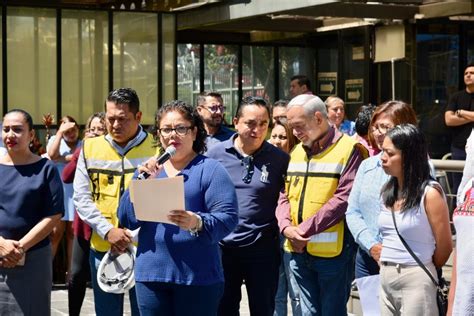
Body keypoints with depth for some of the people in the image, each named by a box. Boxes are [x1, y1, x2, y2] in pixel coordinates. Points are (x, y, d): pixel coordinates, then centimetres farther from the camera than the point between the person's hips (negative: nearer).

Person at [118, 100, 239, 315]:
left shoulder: (210, 169, 1)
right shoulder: (148, 170, 16)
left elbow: (228, 217, -9)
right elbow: (126, 218, 7)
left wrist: (197, 223, -29)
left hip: (197, 276, -4)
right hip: (151, 274, 4)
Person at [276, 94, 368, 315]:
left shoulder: (349, 150, -7)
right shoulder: (297, 152, 16)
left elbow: (343, 199, -16)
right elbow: (285, 196, 14)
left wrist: (304, 230, -15)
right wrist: (286, 227, -6)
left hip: (333, 252, -6)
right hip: (299, 251, 6)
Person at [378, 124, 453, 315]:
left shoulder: (430, 194, -11)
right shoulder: (388, 191, 10)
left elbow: (444, 246, -6)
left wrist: (425, 271, 7)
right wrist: (386, 264, 9)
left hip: (416, 279, -7)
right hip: (385, 277, 7)